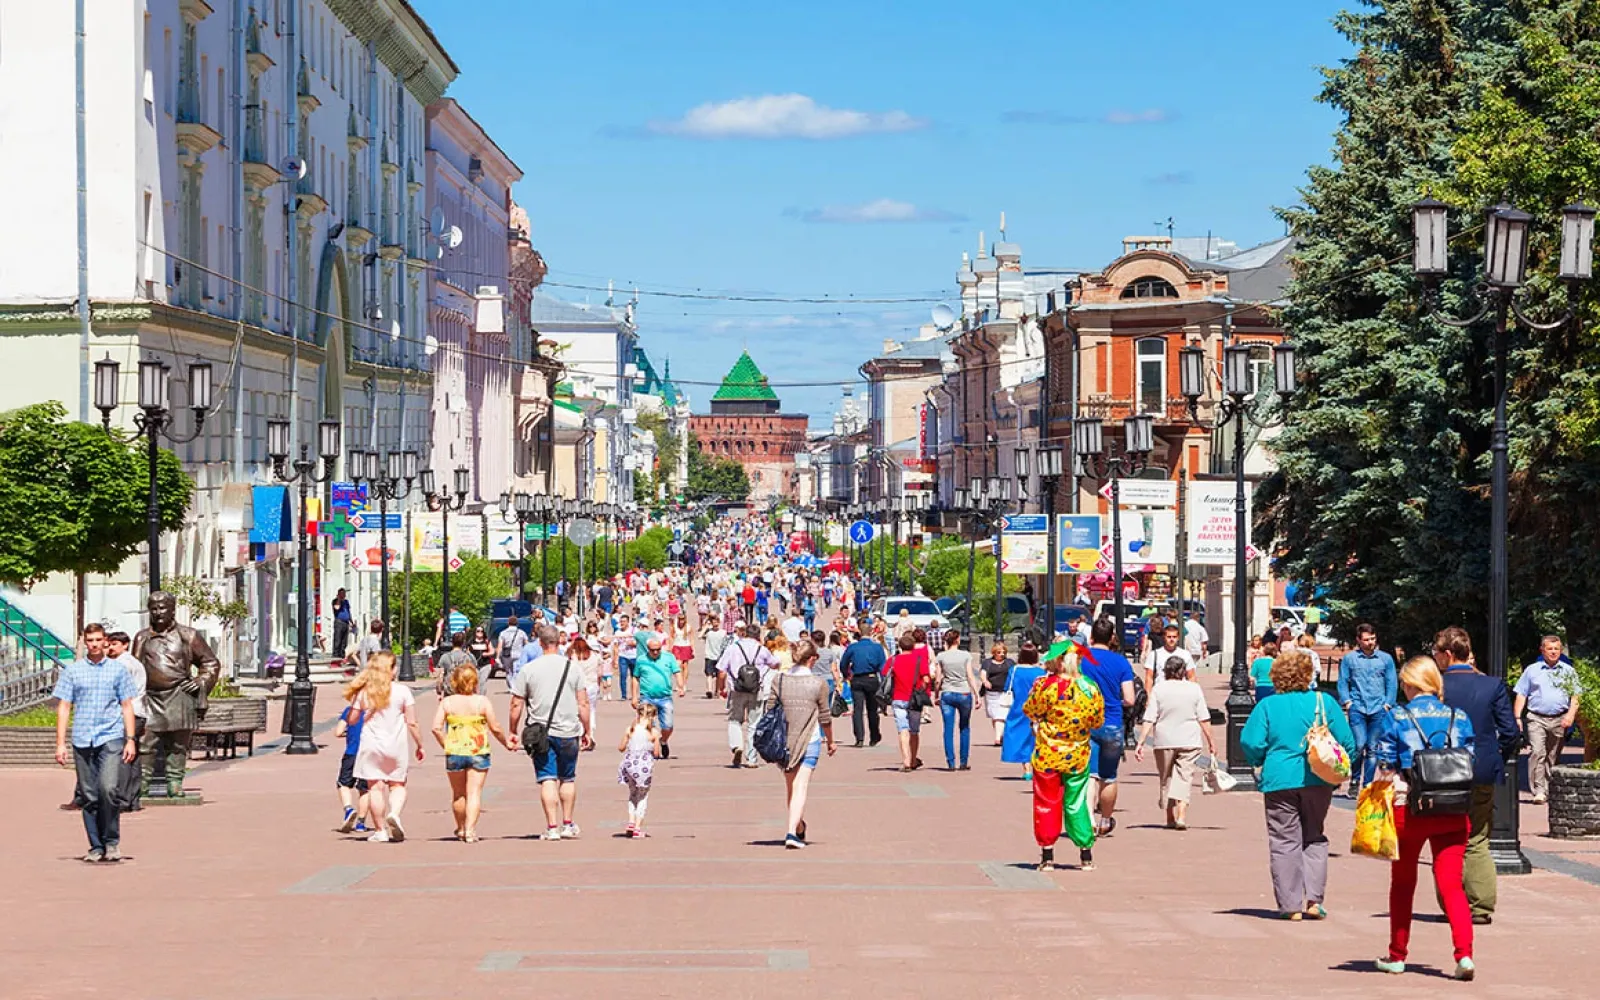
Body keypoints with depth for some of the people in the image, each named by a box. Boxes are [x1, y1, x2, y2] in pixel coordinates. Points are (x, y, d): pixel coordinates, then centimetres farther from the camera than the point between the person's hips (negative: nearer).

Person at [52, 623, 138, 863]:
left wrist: (131, 740, 4)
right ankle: (96, 847, 12)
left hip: (111, 738, -1)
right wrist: (60, 743, 2)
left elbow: (127, 706, 11)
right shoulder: (72, 671, 8)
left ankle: (112, 841, -1)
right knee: (89, 796, 3)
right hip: (82, 741, 1)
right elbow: (64, 707, 8)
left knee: (109, 789, -17)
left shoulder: (118, 670, 8)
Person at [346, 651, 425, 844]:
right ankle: (394, 813, -17)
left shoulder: (363, 692, 0)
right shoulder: (402, 691, -4)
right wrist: (419, 745, 6)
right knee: (397, 785, 12)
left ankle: (381, 831, 1)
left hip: (371, 746, 1)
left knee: (375, 787, 3)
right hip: (396, 746, 0)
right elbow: (412, 723, -5)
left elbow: (352, 719, 5)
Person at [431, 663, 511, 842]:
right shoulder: (482, 701, -4)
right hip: (478, 752, -2)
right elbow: (495, 728, -3)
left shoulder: (447, 702, -1)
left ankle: (461, 829, 31)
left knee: (458, 793, 17)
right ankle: (470, 830, -13)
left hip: (455, 752, 2)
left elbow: (436, 728, -8)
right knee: (474, 792, -1)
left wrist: (446, 745, 5)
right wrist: (506, 743, 13)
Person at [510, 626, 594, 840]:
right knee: (568, 779, 16)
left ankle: (552, 827, -7)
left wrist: (514, 732, 10)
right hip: (569, 732, 2)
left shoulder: (527, 669, -3)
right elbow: (583, 704, 3)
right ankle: (568, 825, 20)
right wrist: (586, 731, 13)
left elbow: (516, 705, -1)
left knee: (547, 780, -1)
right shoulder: (572, 667, 2)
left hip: (541, 732, -2)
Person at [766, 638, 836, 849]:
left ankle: (799, 827, 36)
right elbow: (824, 717, -1)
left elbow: (769, 709, 1)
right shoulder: (818, 684, -7)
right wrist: (830, 741, 14)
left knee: (789, 785, 19)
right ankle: (792, 831, -19)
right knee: (801, 786, -5)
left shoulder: (778, 679, -1)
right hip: (810, 741, -3)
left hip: (783, 739, 3)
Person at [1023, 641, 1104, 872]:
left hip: (1047, 755, -3)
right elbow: (1098, 722, 3)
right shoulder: (1090, 688, -6)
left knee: (1046, 803, 9)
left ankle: (1047, 857, 11)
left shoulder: (1046, 685, -18)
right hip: (1078, 756, 3)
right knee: (1076, 804, 13)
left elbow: (1029, 711, -7)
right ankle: (1086, 857, 13)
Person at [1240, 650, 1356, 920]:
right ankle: (1314, 899, 5)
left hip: (1279, 780, -1)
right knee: (1314, 838, 16)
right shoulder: (1324, 702, 0)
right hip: (1318, 781, 1)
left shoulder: (1267, 705, -2)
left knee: (1284, 842, 5)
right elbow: (1346, 742, 0)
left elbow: (1250, 743, -6)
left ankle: (1291, 904, 3)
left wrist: (1260, 763, 14)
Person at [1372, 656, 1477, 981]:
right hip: (1453, 813, 2)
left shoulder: (1397, 718, -5)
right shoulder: (1459, 718, 4)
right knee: (1451, 884, 1)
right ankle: (1464, 953, -17)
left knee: (1402, 882, 15)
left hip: (1408, 809, -2)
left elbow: (1385, 768, -5)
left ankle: (1397, 956, 23)